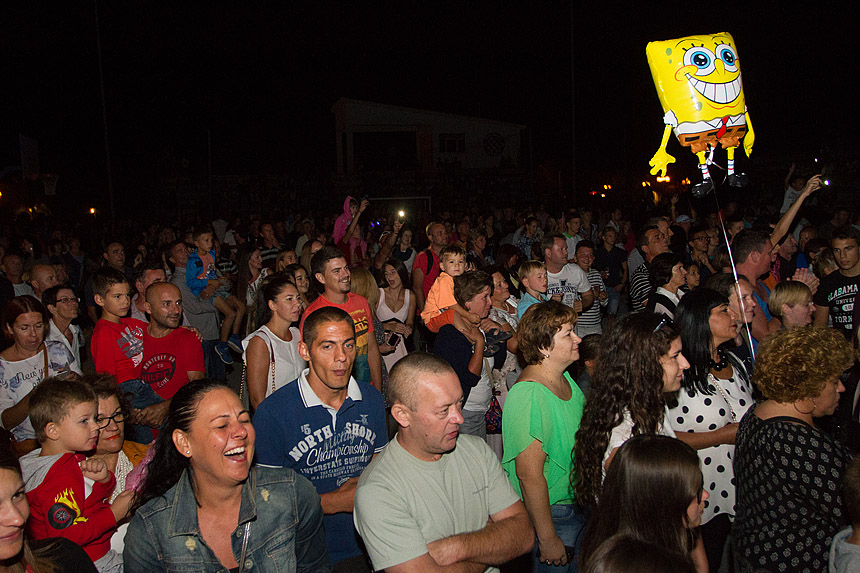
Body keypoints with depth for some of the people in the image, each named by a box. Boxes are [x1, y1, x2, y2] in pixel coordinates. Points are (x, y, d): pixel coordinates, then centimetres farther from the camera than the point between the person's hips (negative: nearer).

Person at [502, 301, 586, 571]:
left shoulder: (565, 378, 1)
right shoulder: (528, 395, -29)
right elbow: (529, 476, -28)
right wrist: (547, 539, -22)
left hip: (578, 506, 9)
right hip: (551, 515, -9)